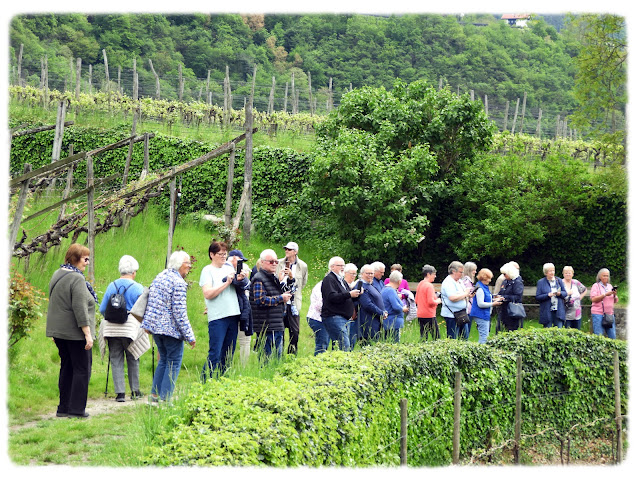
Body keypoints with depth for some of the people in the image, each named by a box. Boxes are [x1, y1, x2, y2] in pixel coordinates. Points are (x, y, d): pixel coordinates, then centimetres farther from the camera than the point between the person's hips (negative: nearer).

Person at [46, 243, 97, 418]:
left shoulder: (56, 275, 13)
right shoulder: (77, 279, -16)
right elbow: (80, 308, -20)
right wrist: (88, 333, -18)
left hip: (58, 331, 9)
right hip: (75, 332, -9)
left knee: (66, 368, 14)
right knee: (82, 369, -2)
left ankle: (63, 408, 15)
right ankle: (77, 409, -2)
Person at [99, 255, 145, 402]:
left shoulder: (111, 286, 5)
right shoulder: (138, 288, -5)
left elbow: (102, 309, 9)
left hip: (111, 329, 2)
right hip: (130, 328, -2)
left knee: (116, 360, 6)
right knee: (133, 360, 12)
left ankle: (119, 392, 2)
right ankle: (135, 391, 18)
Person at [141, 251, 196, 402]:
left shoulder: (159, 277, 10)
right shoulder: (178, 283, -16)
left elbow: (149, 303, 14)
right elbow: (179, 312, -19)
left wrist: (147, 324, 21)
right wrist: (190, 336, -15)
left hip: (155, 326, 8)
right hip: (171, 328, -8)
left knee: (164, 359, 20)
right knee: (174, 363, 1)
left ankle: (155, 394, 20)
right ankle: (165, 398, 0)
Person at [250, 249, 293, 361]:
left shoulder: (274, 278, 19)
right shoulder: (259, 279, -10)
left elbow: (283, 292, 34)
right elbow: (260, 300, -23)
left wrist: (290, 280, 16)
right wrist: (281, 298, -16)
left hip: (278, 326, 9)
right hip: (266, 327, -9)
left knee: (278, 358, 13)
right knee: (267, 359, -8)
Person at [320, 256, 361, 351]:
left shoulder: (342, 280, 24)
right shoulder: (329, 279, -7)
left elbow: (348, 299, 28)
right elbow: (332, 297, -21)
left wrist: (356, 294, 6)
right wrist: (349, 294, -23)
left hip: (344, 318, 10)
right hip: (334, 317, -10)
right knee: (344, 346, -18)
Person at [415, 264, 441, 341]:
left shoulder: (420, 284, 12)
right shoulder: (429, 286, -14)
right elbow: (431, 302, -22)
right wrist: (437, 301, -2)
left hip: (420, 314, 8)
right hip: (429, 315, -8)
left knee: (423, 336, 9)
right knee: (436, 336, -3)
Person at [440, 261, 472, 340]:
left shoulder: (459, 281, 15)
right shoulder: (448, 282, -14)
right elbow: (453, 298, -27)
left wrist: (469, 294, 4)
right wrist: (465, 294, -15)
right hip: (452, 315, -10)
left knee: (465, 337, 12)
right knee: (452, 339, -5)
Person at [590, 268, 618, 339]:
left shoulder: (610, 286, 17)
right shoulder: (596, 286, 1)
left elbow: (615, 301, 16)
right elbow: (593, 299, -12)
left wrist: (615, 295, -4)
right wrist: (605, 294, -17)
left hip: (610, 314, 5)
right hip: (598, 314, -5)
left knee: (612, 337, 1)